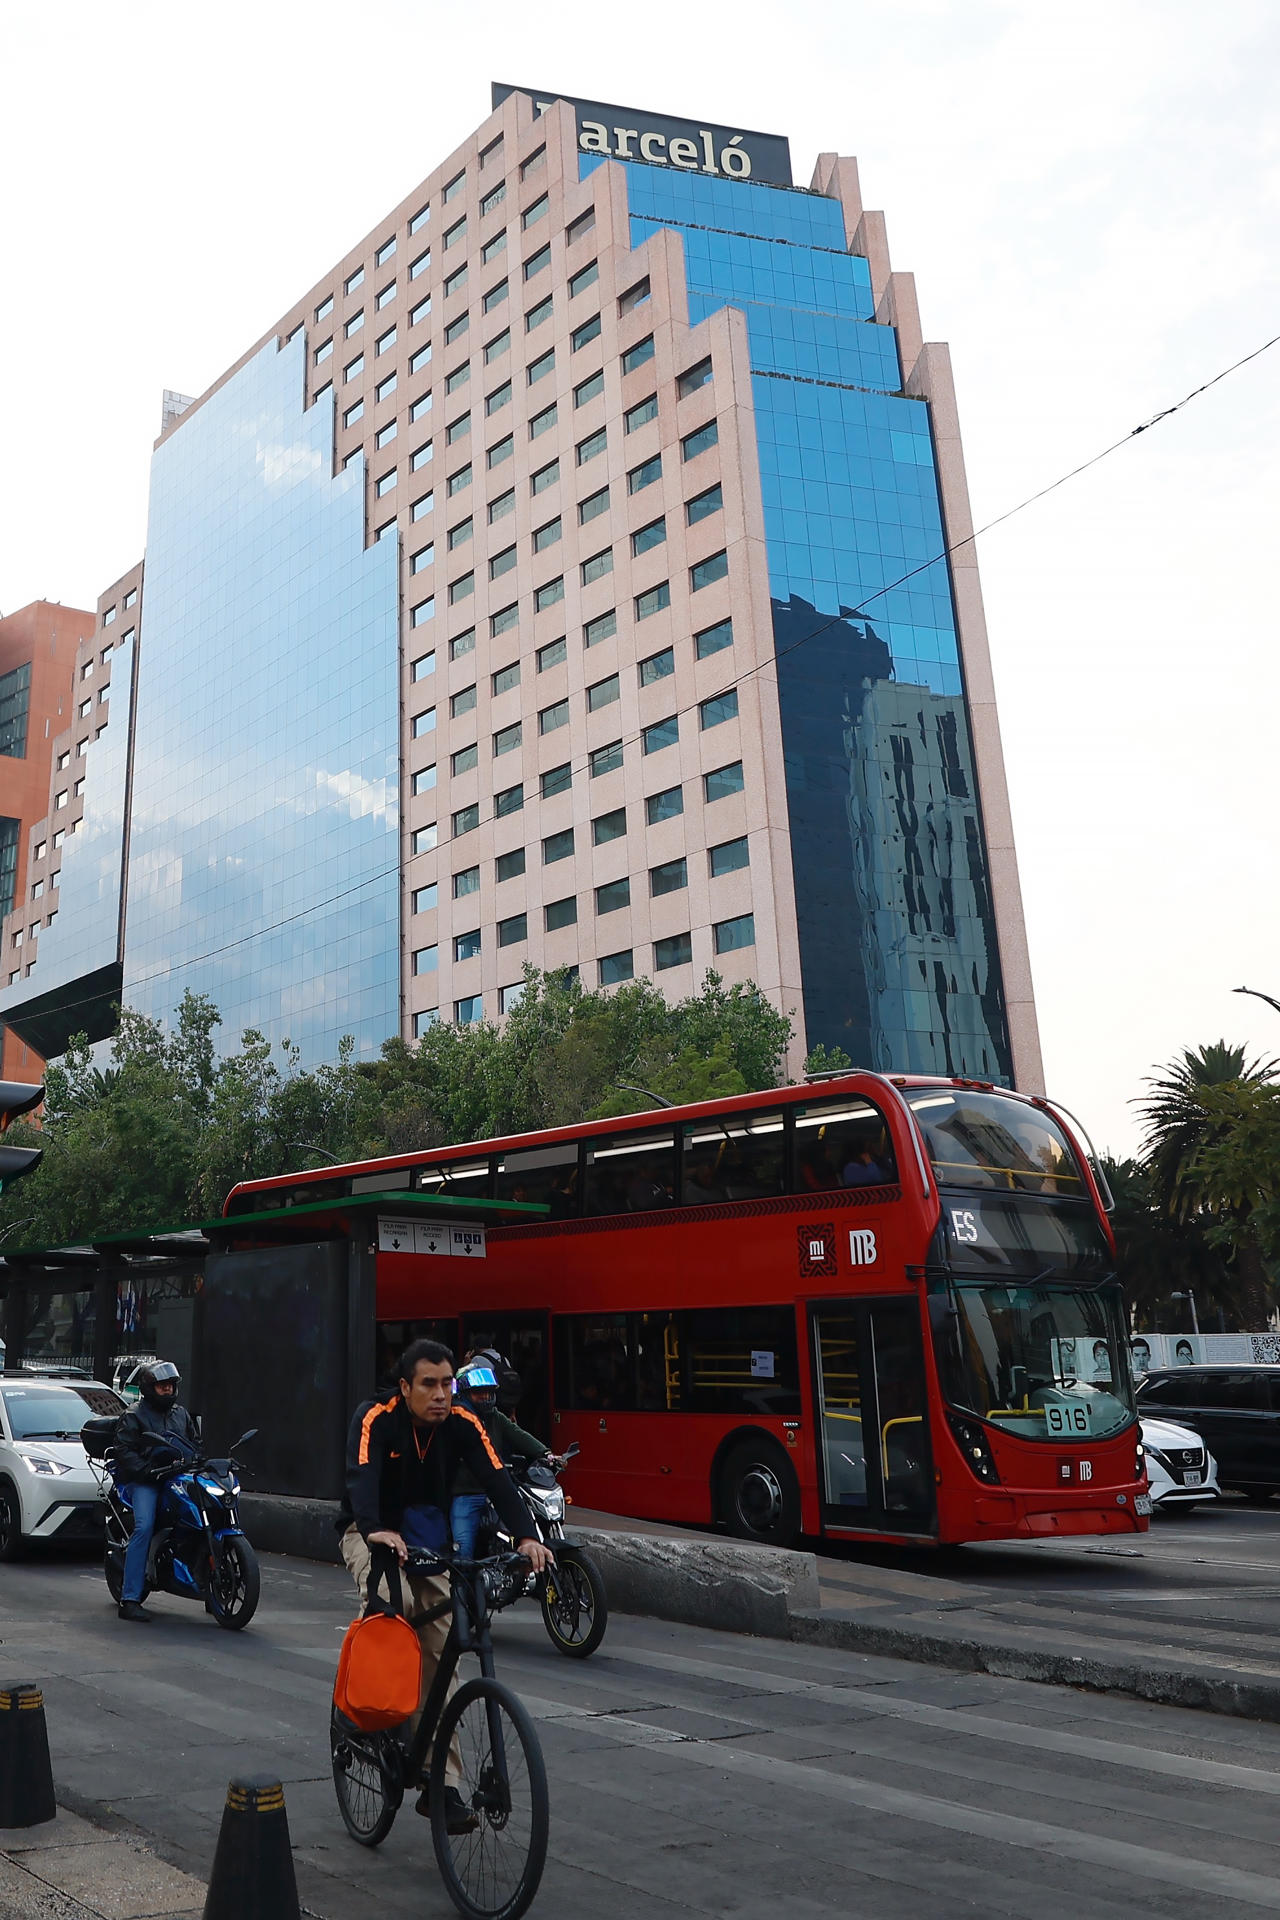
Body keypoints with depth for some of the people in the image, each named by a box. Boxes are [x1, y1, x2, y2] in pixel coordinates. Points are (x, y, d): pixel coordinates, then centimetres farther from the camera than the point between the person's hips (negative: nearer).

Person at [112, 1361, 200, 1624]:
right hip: (145, 1482, -5)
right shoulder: (135, 1414, 3)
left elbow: (195, 1442, 29)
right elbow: (124, 1450, -6)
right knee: (144, 1528, -27)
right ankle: (129, 1600, -24)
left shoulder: (181, 1413, 21)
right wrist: (146, 1470, -18)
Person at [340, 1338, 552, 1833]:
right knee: (394, 1599, -35)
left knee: (440, 1653, -5)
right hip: (372, 1535, -3)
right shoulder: (376, 1418, -22)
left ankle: (441, 1783, 3)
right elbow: (362, 1476, -38)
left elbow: (496, 1479, -26)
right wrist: (375, 1531, -58)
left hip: (431, 1541, 3)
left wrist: (525, 1536, -43)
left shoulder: (463, 1423, -15)